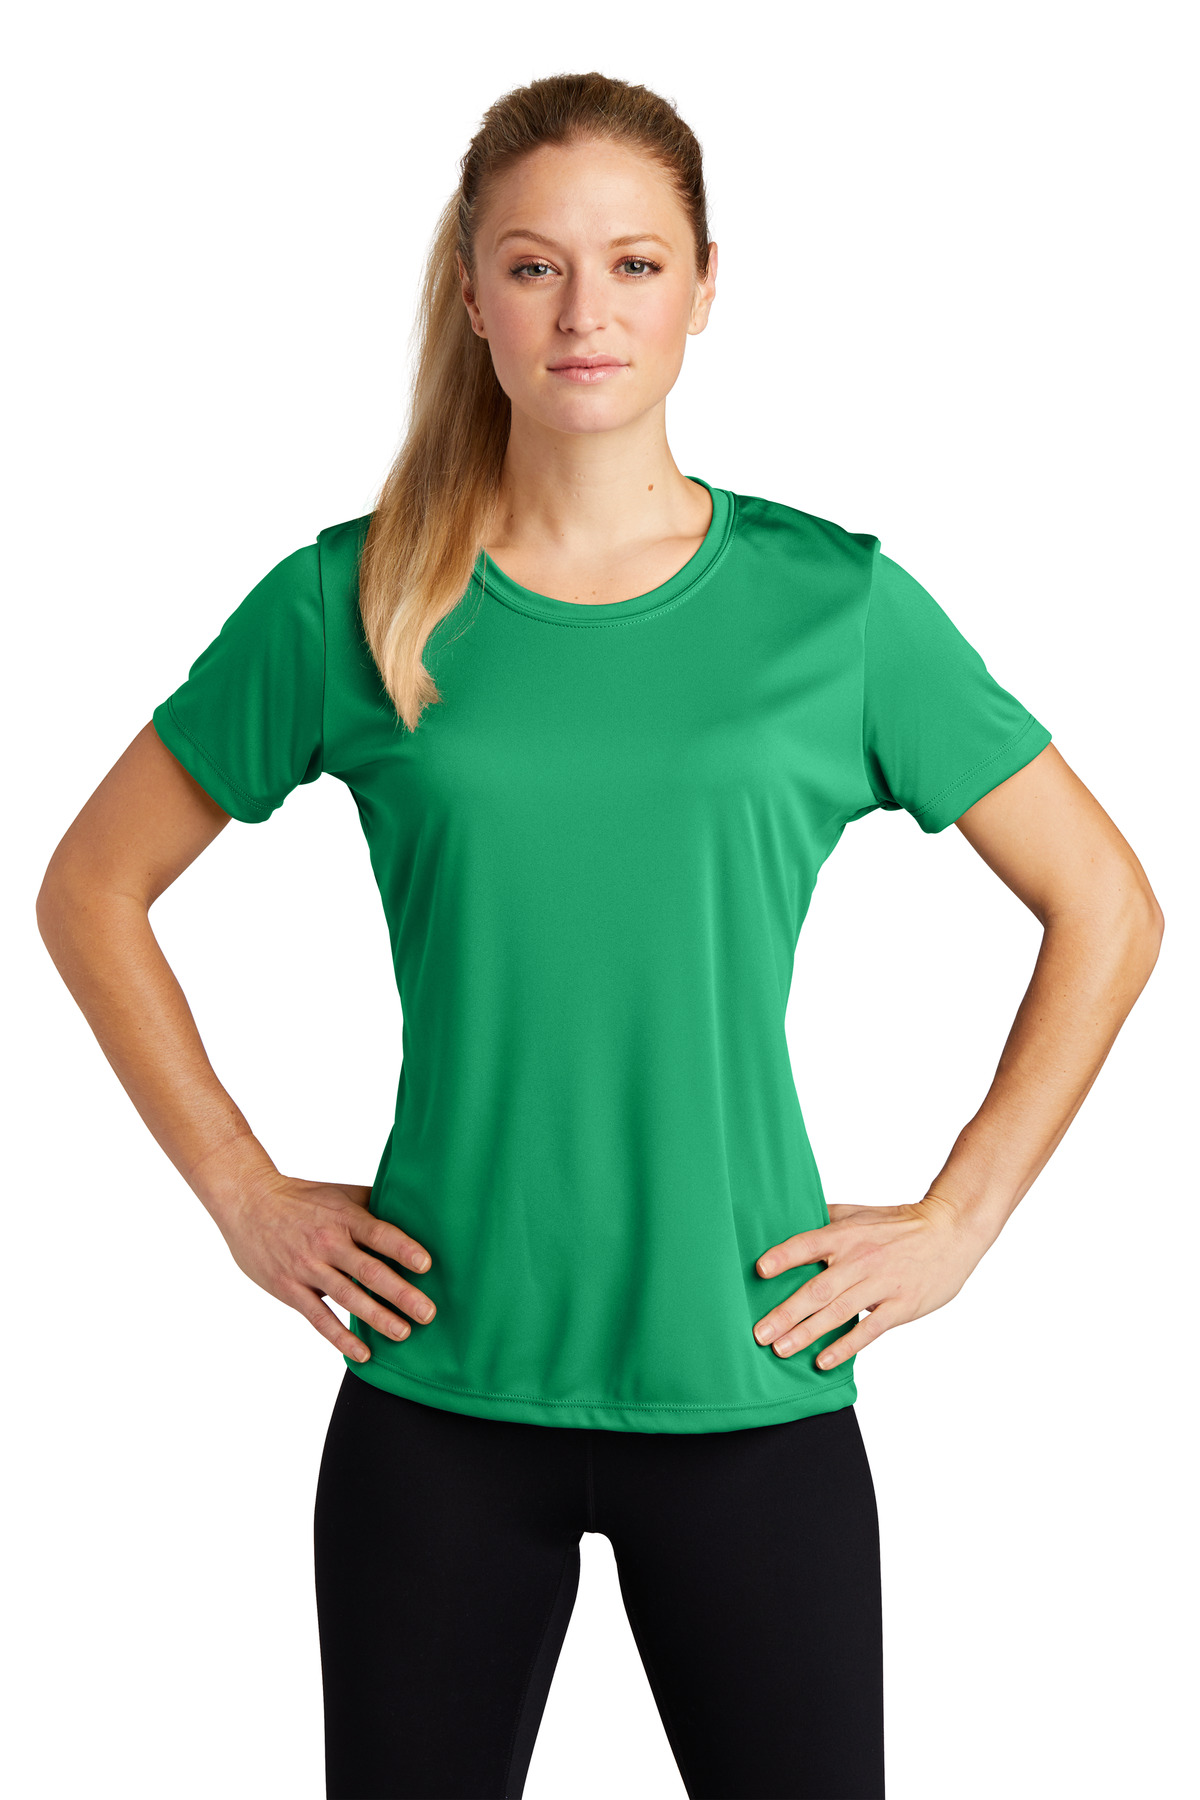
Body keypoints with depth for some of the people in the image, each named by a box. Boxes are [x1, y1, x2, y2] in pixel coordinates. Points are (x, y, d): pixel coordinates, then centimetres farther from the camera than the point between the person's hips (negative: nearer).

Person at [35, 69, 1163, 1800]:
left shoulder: (836, 603, -1)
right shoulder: (350, 604, 0)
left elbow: (1106, 907, 6)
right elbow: (91, 887, 9)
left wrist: (958, 1218, 1)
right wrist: (242, 1192, 3)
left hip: (748, 1384, 0)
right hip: (440, 1390, 1)